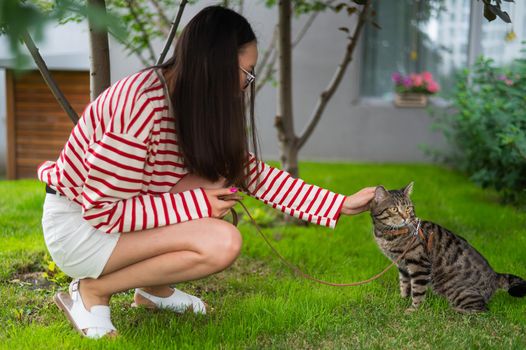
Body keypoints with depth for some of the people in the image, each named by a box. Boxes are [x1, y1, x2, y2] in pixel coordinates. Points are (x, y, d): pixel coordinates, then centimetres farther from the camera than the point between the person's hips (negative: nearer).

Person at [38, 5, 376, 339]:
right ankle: (93, 290, -8)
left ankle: (154, 287, 7)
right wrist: (197, 204, -22)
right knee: (222, 242, -23)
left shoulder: (189, 102, 0)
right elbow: (103, 210, -26)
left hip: (110, 215, 9)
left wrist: (342, 204, 1)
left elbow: (253, 172, 3)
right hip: (77, 227, -8)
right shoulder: (143, 105, -28)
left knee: (224, 181, -5)